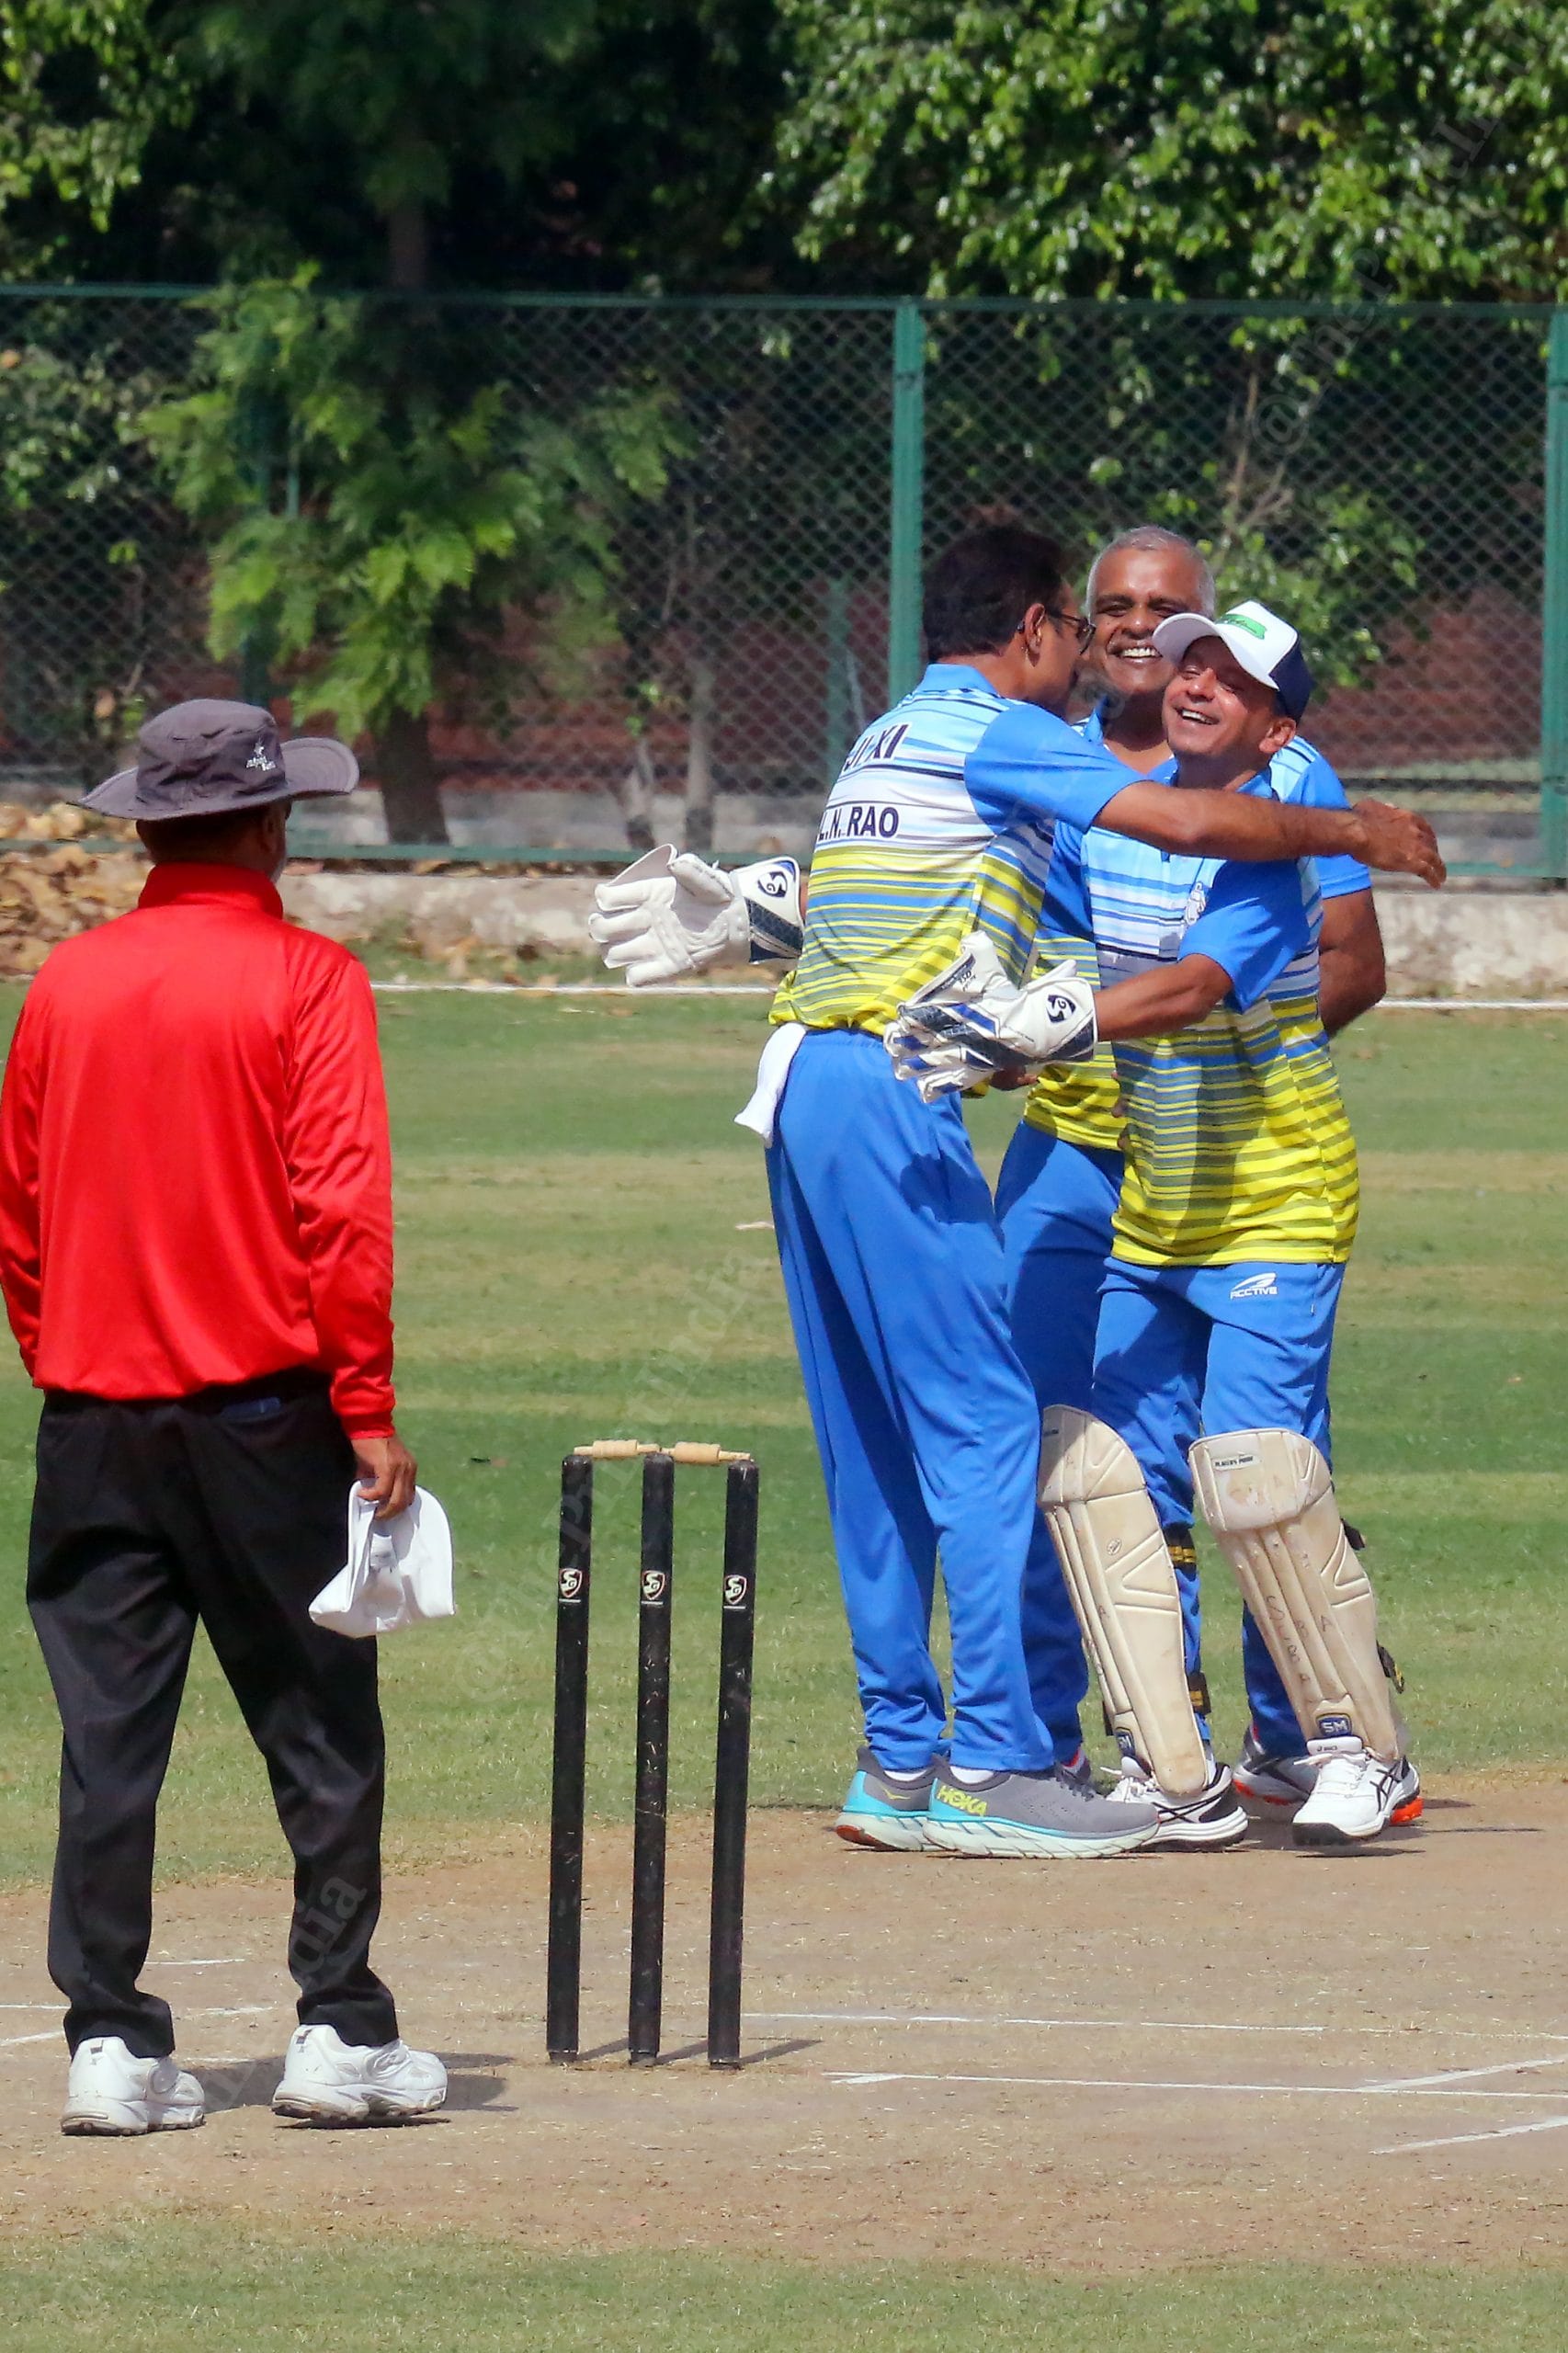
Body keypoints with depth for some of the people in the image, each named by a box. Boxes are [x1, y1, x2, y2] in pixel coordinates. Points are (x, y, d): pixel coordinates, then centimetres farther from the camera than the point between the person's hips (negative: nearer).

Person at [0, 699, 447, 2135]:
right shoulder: (303, 981, -8)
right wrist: (367, 1406, -12)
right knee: (321, 1730, 5)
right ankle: (340, 2030, 5)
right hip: (262, 1406, -4)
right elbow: (342, 1205, -14)